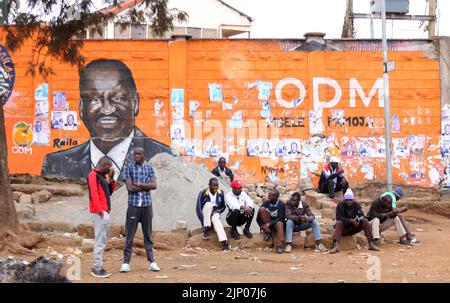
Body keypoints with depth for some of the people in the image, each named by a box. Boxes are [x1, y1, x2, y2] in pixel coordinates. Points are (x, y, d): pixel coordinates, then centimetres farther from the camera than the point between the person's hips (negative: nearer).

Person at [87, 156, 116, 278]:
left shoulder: (102, 176, 19)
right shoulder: (93, 175, -10)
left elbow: (110, 191, 23)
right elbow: (94, 193, -18)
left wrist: (111, 179, 10)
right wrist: (99, 210, -22)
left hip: (105, 212, 10)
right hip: (100, 213, -10)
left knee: (102, 241, 13)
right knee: (100, 241, -10)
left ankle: (97, 267, 18)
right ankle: (97, 269, -9)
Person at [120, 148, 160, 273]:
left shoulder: (149, 168, 8)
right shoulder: (129, 167, 0)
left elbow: (154, 185, -4)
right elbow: (130, 188, -10)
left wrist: (139, 184, -11)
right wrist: (146, 186, -5)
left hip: (147, 205, 2)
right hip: (133, 205, -2)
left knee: (148, 234, 8)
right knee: (130, 234, 0)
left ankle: (152, 262, 10)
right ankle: (126, 263, 3)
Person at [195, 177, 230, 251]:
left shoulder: (220, 193, -3)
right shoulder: (203, 193, -14)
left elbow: (223, 206, 10)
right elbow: (198, 209, -12)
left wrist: (218, 211, -13)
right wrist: (203, 223, -20)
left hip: (215, 213, 1)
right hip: (205, 216, -1)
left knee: (215, 218, -36)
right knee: (208, 204, -31)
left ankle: (224, 242, -49)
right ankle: (206, 229, -28)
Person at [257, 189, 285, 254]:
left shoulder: (281, 204, -12)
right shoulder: (266, 203, -5)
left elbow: (280, 219, -19)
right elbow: (258, 218, -3)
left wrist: (269, 224, -29)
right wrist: (263, 227, -17)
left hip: (276, 223, -2)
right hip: (267, 225, 3)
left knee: (279, 224, -38)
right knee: (262, 209, -20)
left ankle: (279, 246, -47)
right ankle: (268, 231, -17)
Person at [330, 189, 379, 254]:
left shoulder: (356, 204, -1)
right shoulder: (340, 205, -9)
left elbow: (362, 215, -11)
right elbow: (338, 217, -21)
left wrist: (359, 219, -36)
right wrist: (350, 220, -35)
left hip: (354, 228, 3)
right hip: (344, 229, -3)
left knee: (365, 221, -19)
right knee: (338, 223, -33)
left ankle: (371, 243, -24)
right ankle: (336, 245, -49)